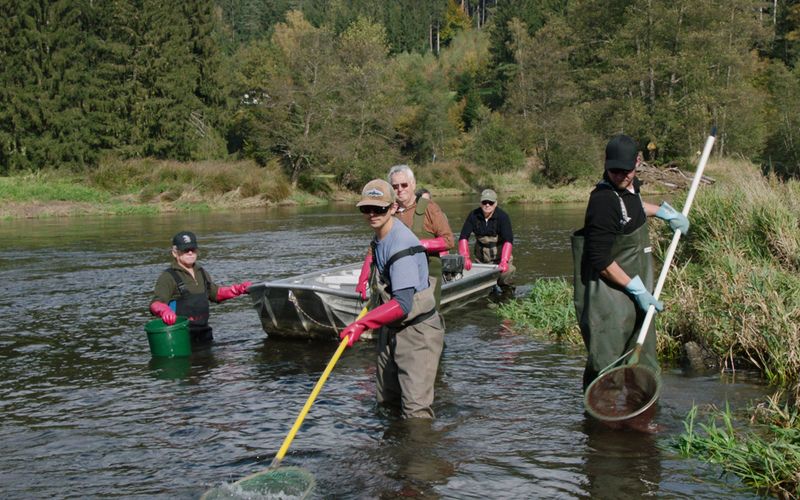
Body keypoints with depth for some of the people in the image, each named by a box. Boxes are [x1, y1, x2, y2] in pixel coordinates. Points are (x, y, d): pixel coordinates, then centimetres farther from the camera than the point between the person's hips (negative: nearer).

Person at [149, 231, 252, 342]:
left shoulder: (201, 273, 15)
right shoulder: (168, 277, -9)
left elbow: (215, 293, 30)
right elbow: (156, 304, -22)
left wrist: (238, 289, 18)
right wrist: (164, 311, -46)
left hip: (203, 333, 7)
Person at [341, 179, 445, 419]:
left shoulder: (401, 244, -24)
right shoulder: (379, 239, 7)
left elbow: (403, 305, -31)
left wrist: (362, 323, -34)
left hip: (416, 332, -10)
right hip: (390, 330, 10)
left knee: (416, 409, -15)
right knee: (387, 402, 16)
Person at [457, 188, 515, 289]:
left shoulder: (503, 217, -19)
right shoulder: (473, 215, -10)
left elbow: (508, 240, -28)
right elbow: (463, 237, -14)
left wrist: (504, 261, -41)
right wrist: (465, 258, -27)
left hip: (500, 253, -2)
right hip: (481, 255, 2)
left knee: (507, 271, -18)